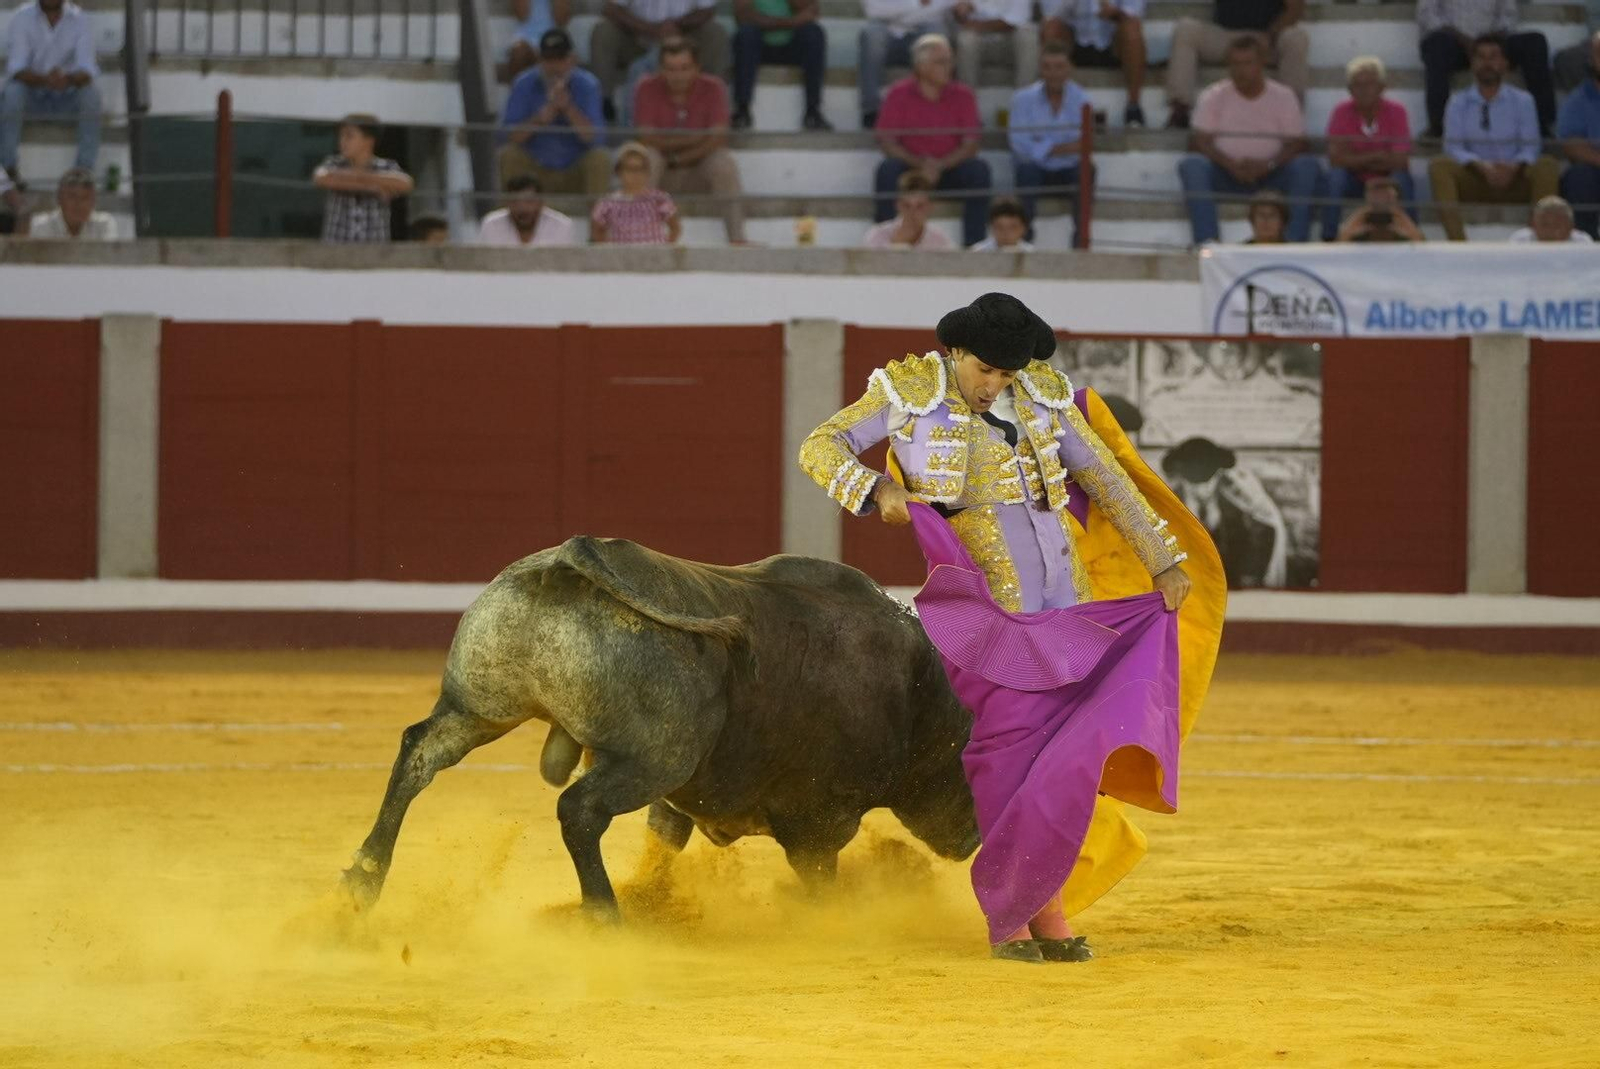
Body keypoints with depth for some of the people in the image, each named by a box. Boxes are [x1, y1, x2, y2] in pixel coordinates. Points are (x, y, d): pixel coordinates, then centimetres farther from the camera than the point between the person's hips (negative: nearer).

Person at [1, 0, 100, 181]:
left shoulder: (80, 19, -10)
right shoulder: (23, 17, -12)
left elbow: (87, 69, -21)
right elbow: (16, 69, -22)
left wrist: (67, 79, -46)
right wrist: (44, 80, -44)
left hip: (67, 95, 1)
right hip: (32, 92, -1)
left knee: (91, 93, -30)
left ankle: (85, 170, -26)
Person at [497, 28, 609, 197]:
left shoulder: (587, 85, -6)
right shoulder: (524, 84, -4)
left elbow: (595, 138, -18)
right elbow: (507, 135, -13)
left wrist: (568, 108, -30)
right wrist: (541, 118, -27)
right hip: (535, 169, 1)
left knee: (599, 159, -28)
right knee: (509, 156, -26)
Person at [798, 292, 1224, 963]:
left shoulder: (1043, 394, 9)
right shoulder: (908, 392, 1)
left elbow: (1108, 478, 15)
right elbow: (820, 448, 0)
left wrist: (1164, 558, 15)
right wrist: (876, 488, -20)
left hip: (1068, 604, 4)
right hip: (984, 610, -4)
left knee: (1066, 758, -1)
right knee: (1008, 755, -8)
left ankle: (1050, 915, 9)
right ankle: (1007, 921, 3)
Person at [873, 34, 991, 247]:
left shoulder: (963, 96, 1)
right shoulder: (899, 94, -2)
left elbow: (970, 145, -4)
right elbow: (886, 142, -6)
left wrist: (940, 166, -22)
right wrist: (920, 164, -21)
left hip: (949, 169, 1)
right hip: (909, 168, -1)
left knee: (978, 170, -27)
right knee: (887, 169, -32)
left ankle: (973, 245, -26)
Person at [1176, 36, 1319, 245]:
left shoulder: (1283, 96, 7)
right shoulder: (1214, 96, 6)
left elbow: (1296, 144, 0)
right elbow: (1200, 141, -2)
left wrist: (1267, 165, -20)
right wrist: (1231, 165, -20)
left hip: (1269, 174, 0)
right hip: (1226, 176, 0)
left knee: (1307, 167, -27)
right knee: (1192, 165, -29)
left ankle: (1296, 241, -34)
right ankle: (1206, 241, -38)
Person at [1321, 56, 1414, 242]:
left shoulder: (1396, 112, -13)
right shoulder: (1342, 112, -12)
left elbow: (1400, 161, -21)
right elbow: (1335, 157, -22)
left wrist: (1357, 160, -17)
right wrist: (1376, 157, -22)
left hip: (1387, 178, 0)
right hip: (1354, 180, 0)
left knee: (1402, 178, -32)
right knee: (1336, 176, -31)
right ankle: (1328, 238, -25)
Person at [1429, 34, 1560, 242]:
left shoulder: (1522, 100, 10)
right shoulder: (1459, 102, 11)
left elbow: (1530, 147, 2)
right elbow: (1453, 147, -1)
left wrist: (1514, 167, -22)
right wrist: (1481, 166, -21)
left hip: (1514, 181, 0)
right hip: (1474, 181, 0)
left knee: (1548, 166, -28)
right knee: (1439, 166, -28)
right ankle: (1457, 241, -42)